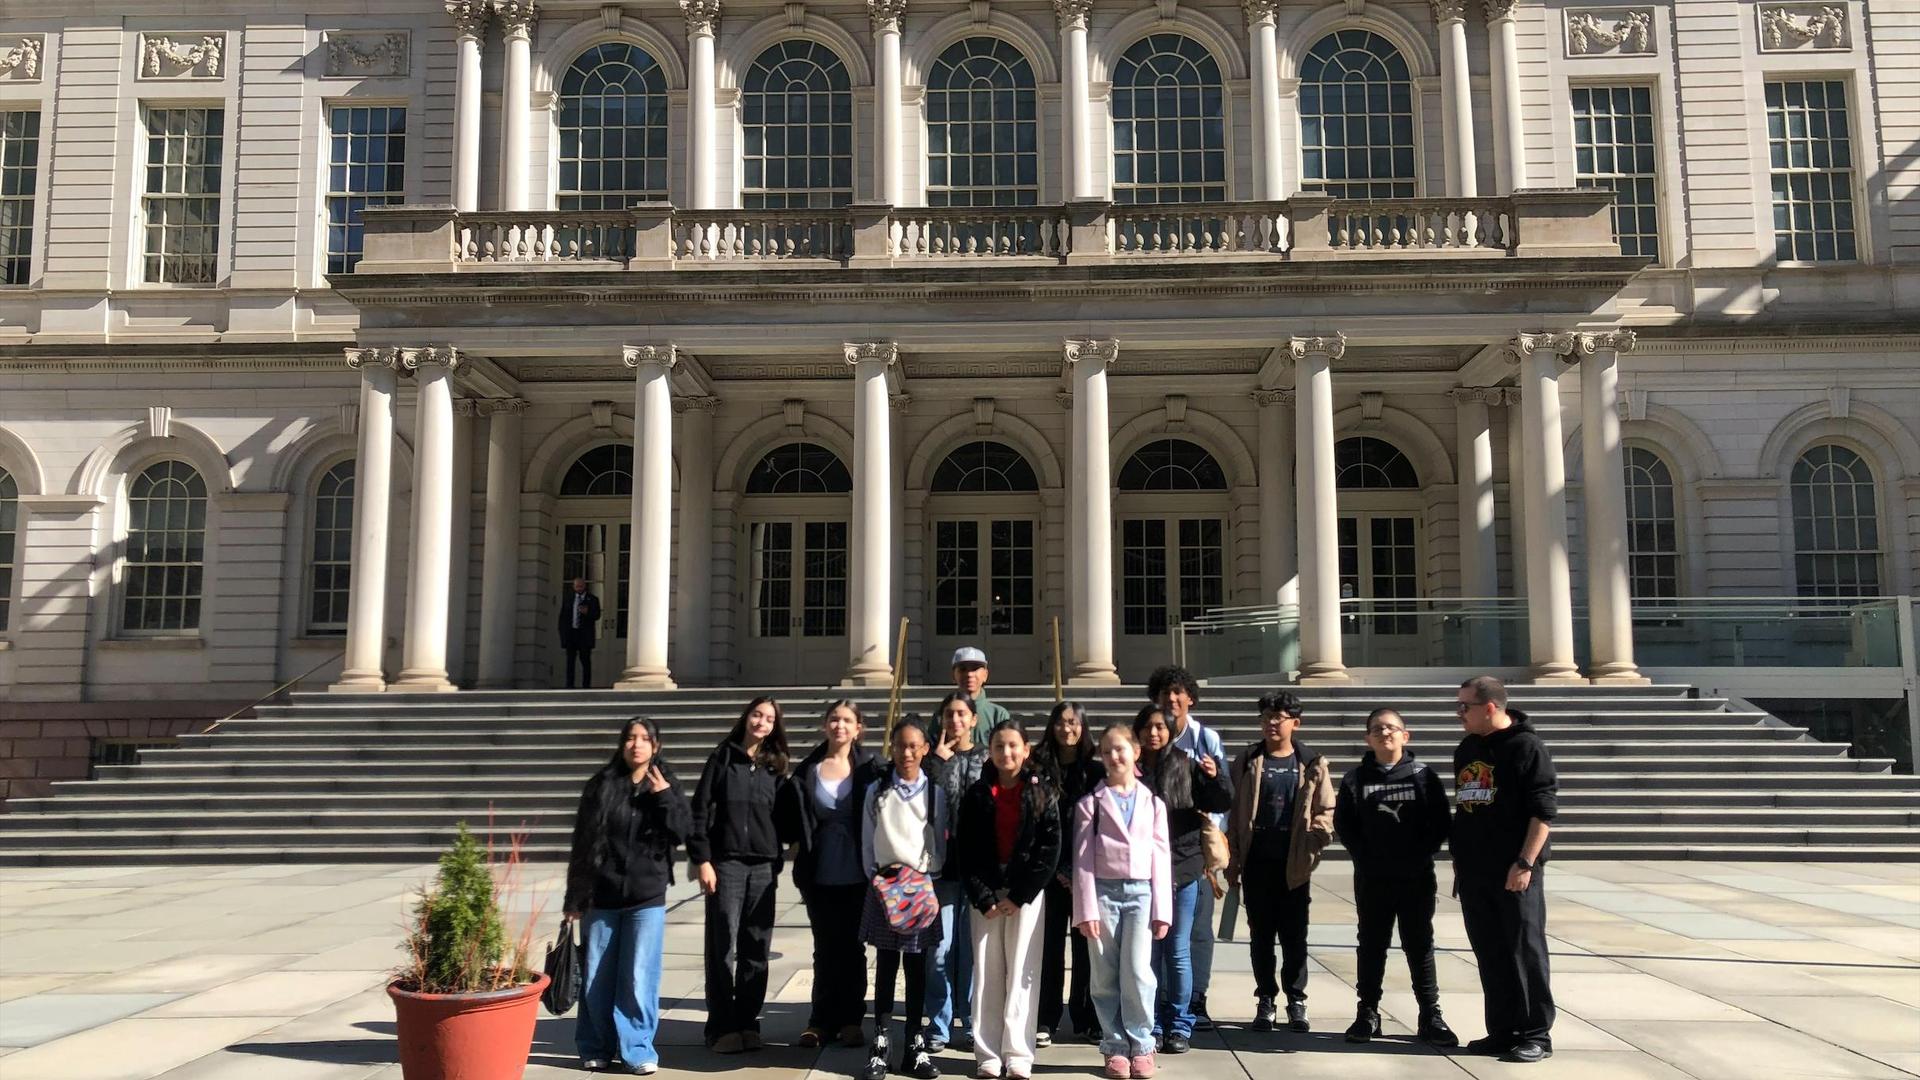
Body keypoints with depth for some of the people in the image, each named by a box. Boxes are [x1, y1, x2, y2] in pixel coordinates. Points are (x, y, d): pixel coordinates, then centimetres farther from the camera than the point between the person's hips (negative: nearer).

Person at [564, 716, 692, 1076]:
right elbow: (582, 843, 2)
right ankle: (596, 1049, 20)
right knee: (598, 976, 7)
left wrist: (664, 797, -16)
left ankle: (638, 1050, 8)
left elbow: (683, 832, -6)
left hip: (647, 896, 0)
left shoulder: (666, 784, 2)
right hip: (602, 895, 1)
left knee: (639, 976, -2)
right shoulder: (601, 785, 0)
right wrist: (574, 898, 2)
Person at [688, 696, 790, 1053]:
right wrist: (702, 860, -9)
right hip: (726, 863, -3)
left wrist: (779, 859, 5)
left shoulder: (775, 765, 12)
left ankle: (748, 1023, 16)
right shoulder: (723, 757, 3)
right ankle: (722, 1027, 6)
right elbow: (700, 810, -1)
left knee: (757, 950, 6)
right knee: (723, 948, -1)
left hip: (763, 866, 3)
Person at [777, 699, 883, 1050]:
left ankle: (850, 1020, 16)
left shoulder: (870, 767, -2)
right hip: (819, 873, 1)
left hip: (857, 873, -1)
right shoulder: (807, 770, 3)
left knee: (852, 946, 7)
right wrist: (796, 844, 1)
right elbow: (784, 813, 11)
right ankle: (823, 1020, 17)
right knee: (825, 947, 9)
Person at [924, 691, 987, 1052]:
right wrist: (941, 758, -9)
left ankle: (971, 1021, 15)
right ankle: (939, 1025, 9)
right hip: (941, 861, 0)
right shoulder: (934, 758, 8)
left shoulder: (987, 758, 8)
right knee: (940, 946, -1)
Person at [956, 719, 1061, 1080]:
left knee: (1022, 973, -2)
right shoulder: (976, 795, 4)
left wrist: (1019, 897, -9)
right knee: (986, 973, 1)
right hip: (985, 893, 1)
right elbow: (964, 851, 2)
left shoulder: (1042, 793, 1)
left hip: (1027, 892, -1)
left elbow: (1049, 849, -4)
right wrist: (983, 898, -8)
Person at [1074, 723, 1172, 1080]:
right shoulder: (1091, 801, 3)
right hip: (1103, 891, 0)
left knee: (1137, 972, -8)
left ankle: (1141, 1046, 7)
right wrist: (1086, 909, -7)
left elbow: (1161, 856, 7)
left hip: (1141, 891, 0)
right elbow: (1082, 859, 0)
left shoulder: (1152, 801, 9)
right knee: (1105, 976, 3)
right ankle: (1116, 1048, 14)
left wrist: (1162, 909, 1)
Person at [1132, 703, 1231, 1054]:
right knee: (1149, 950, 8)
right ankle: (1152, 1024, 19)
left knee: (1178, 950, 7)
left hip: (1182, 867, 0)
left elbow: (1222, 803, -2)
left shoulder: (1186, 766, 0)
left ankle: (1180, 1025, 18)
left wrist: (1216, 777, -22)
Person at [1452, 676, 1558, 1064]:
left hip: (1515, 872, -7)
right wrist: (1458, 857, 17)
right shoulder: (1465, 750, 14)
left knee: (1525, 952, -1)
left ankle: (1536, 1035, 7)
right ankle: (1503, 1030, 18)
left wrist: (1525, 863, -18)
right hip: (1474, 871, 7)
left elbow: (1544, 810, -13)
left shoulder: (1526, 746, -8)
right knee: (1490, 955, 10)